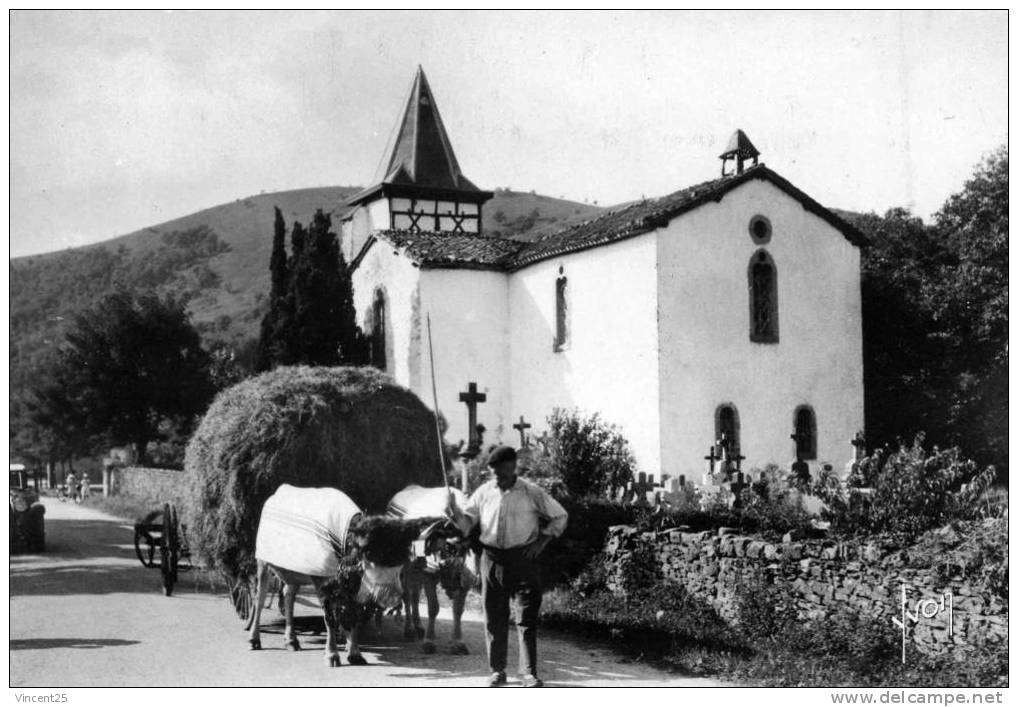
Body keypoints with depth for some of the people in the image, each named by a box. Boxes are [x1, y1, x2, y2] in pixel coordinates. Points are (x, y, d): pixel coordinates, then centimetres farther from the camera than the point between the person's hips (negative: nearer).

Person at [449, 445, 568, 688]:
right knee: (494, 618, 5)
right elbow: (467, 521, 7)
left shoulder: (532, 493, 0)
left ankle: (529, 673, 2)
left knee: (527, 619, -3)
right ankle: (497, 671, 15)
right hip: (492, 559, 2)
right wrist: (454, 511, -14)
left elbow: (560, 516, 8)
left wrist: (542, 541, -2)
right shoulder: (484, 492, 6)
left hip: (524, 559, -2)